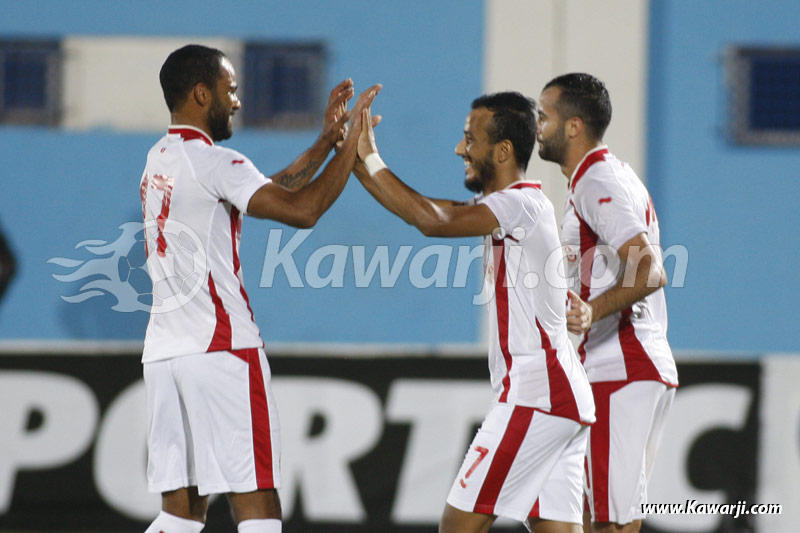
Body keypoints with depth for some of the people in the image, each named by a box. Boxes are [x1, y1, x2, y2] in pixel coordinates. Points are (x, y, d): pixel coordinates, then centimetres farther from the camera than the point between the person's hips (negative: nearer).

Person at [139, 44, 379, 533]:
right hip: (220, 348, -9)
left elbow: (274, 190, 26)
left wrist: (327, 140, 22)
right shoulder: (214, 161, -10)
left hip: (164, 348, 9)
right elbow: (301, 210, -20)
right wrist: (351, 143, -9)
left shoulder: (160, 159, 19)